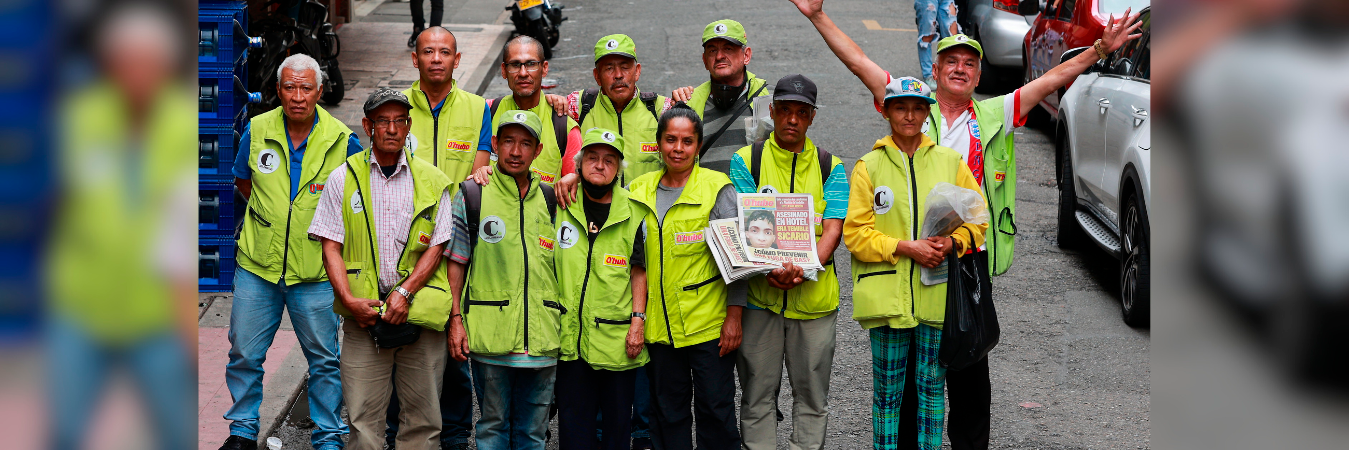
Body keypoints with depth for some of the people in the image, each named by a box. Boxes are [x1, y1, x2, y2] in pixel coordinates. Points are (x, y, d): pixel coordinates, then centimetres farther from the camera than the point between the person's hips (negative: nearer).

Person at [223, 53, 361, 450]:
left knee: (324, 359, 6)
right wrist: (272, 213, 10)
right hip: (257, 265, 2)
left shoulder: (341, 141, -7)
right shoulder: (257, 131, -1)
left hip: (315, 271, -2)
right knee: (244, 354, 8)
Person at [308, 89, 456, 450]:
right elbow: (331, 246, 4)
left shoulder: (432, 182, 6)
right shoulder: (343, 179, 7)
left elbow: (436, 247, 3)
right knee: (363, 416, -2)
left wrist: (404, 293, -11)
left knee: (423, 416, 2)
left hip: (419, 310, 0)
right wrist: (349, 299, -10)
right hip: (363, 312, 0)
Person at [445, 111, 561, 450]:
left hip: (542, 339, 3)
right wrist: (455, 319, -4)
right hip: (490, 339, -3)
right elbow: (456, 262, 4)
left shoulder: (550, 201, 12)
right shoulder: (472, 196, 3)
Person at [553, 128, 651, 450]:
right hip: (570, 335, 1)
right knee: (574, 423, 4)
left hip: (618, 338, -1)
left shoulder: (633, 213, 3)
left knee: (617, 421, 6)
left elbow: (639, 271, 3)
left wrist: (638, 319, -2)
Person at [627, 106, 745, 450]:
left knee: (715, 409, 1)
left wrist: (734, 317, -9)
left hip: (708, 323, -4)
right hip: (659, 324, 4)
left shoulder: (717, 189, -6)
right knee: (667, 410, 12)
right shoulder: (639, 191, 7)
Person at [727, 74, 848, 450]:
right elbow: (744, 225, -5)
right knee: (758, 394, 4)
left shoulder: (830, 167, 8)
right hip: (758, 295, -1)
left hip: (814, 295, 1)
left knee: (812, 394, 7)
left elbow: (833, 228, -3)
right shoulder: (746, 161, 4)